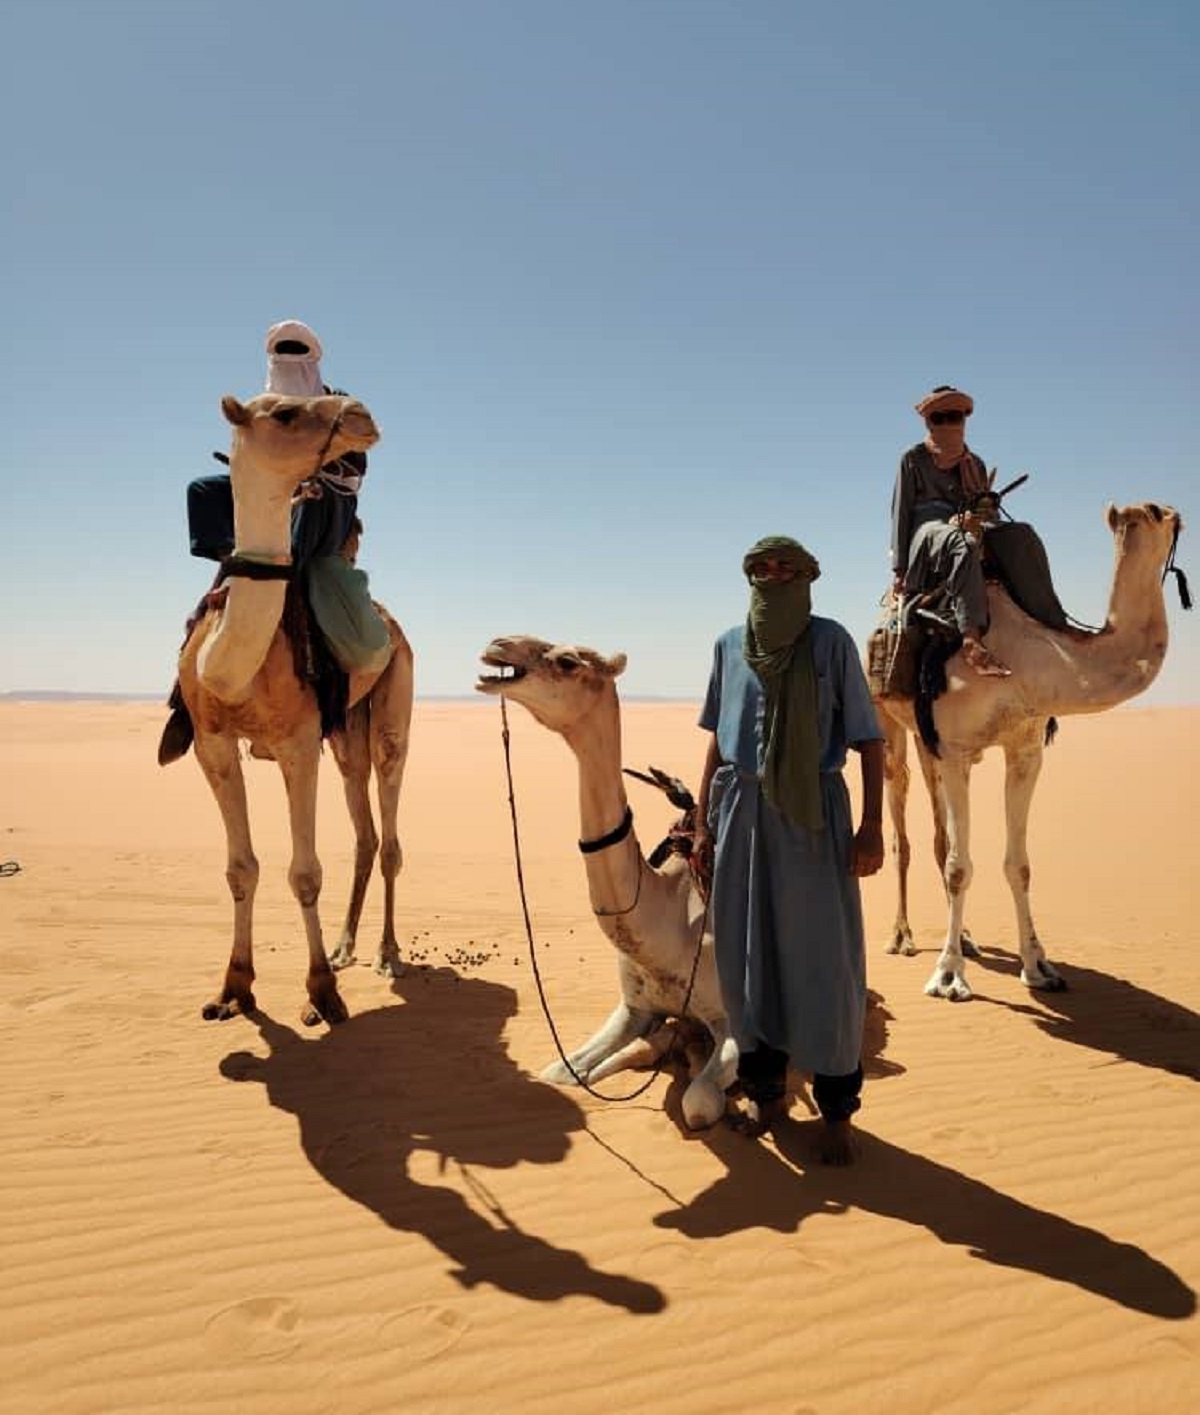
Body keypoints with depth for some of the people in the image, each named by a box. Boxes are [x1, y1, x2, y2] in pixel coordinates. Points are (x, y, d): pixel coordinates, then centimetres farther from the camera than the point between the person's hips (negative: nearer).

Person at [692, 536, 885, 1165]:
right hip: (739, 810, 4)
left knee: (823, 960, 1)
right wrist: (702, 823, 11)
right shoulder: (730, 645, 9)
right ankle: (767, 1093, 26)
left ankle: (837, 1111, 16)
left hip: (812, 814, -3)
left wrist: (872, 824, -9)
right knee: (745, 958, 8)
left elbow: (868, 738, -2)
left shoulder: (831, 641, 0)